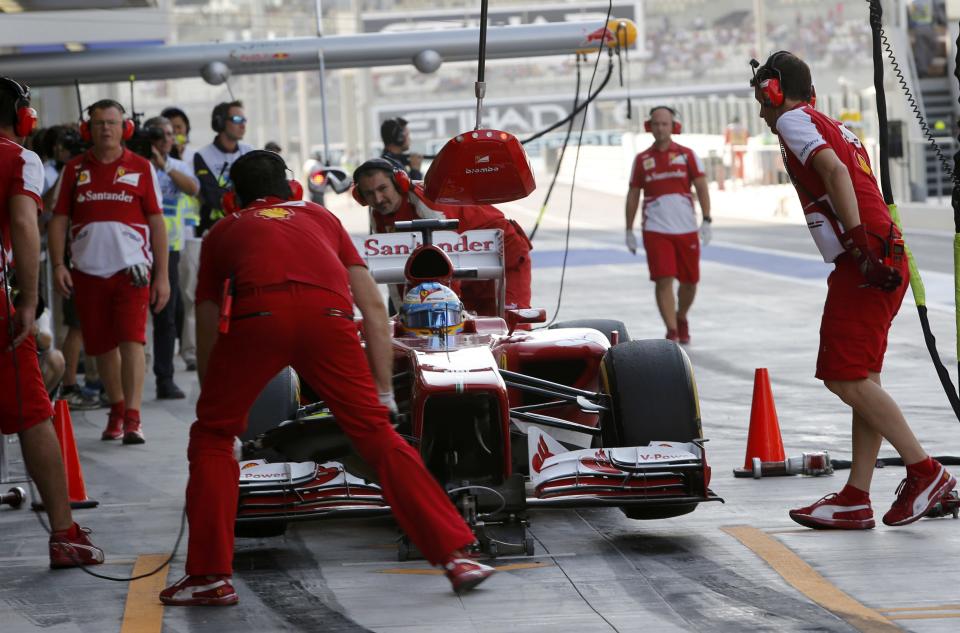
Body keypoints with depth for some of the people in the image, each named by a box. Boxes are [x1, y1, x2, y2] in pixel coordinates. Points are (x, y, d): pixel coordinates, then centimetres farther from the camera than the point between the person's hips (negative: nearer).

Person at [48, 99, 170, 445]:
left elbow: (156, 223, 6)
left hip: (131, 268, -2)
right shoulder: (74, 169, 9)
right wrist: (58, 265, -3)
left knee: (131, 340, -15)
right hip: (88, 270, 2)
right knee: (102, 346, 9)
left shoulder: (141, 168, 5)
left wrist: (162, 275, 2)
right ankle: (116, 409, 27)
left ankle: (133, 419, -17)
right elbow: (59, 220, 9)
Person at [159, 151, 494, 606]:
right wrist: (383, 391, 32)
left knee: (212, 437, 17)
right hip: (327, 314, 1)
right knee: (376, 434, 9)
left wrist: (215, 402, 46)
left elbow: (206, 334, 35)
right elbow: (373, 305, 30)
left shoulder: (224, 231, 35)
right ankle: (454, 555, 6)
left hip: (255, 312, -1)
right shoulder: (320, 217, 37)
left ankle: (209, 576, 13)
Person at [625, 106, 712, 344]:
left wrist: (706, 221, -8)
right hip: (655, 230, -1)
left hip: (686, 228, 1)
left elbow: (701, 188, 2)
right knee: (663, 280, -12)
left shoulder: (687, 155, 5)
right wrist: (629, 230, 10)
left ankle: (681, 318, 35)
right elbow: (633, 195, 12)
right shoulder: (642, 159, 7)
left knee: (689, 281, 9)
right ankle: (672, 331, -9)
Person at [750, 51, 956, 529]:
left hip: (863, 261, -9)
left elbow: (834, 170, -17)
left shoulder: (793, 119, 0)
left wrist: (858, 239, -24)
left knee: (846, 379, -9)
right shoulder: (834, 127, 26)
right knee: (859, 380, 8)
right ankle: (856, 499, 7)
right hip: (886, 261, 9)